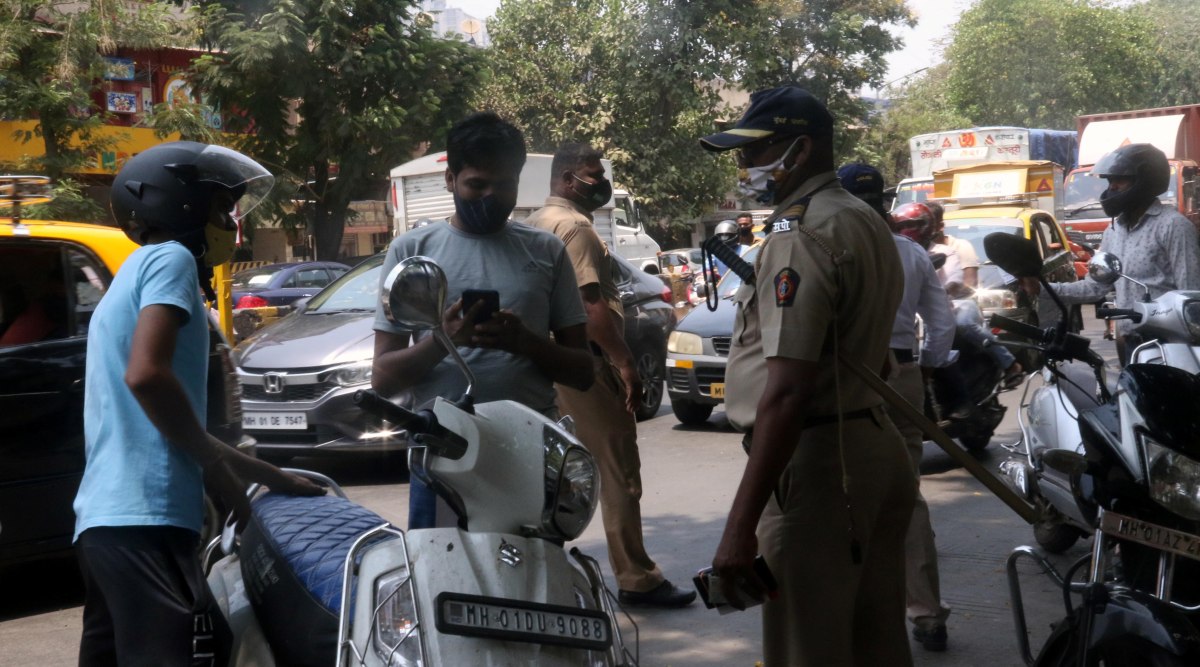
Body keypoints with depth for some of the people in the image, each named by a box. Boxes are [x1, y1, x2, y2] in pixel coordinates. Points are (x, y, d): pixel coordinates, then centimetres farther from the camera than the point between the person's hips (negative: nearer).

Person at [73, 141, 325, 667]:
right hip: (144, 517, -10)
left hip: (106, 519, 10)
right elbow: (146, 373, -20)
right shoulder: (170, 259, -1)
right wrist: (218, 466, -8)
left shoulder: (134, 274, 27)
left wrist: (274, 478, 31)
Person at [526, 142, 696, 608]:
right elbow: (591, 305, -22)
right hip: (585, 361, -10)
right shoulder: (574, 226, -13)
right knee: (619, 473, -6)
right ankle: (636, 579, -3)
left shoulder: (535, 223, 18)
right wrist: (626, 363, -21)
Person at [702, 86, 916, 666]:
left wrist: (740, 526, -26)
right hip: (877, 446, 10)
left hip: (817, 464, -10)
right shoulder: (867, 223, 15)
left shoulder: (800, 234, -16)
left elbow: (787, 391, -25)